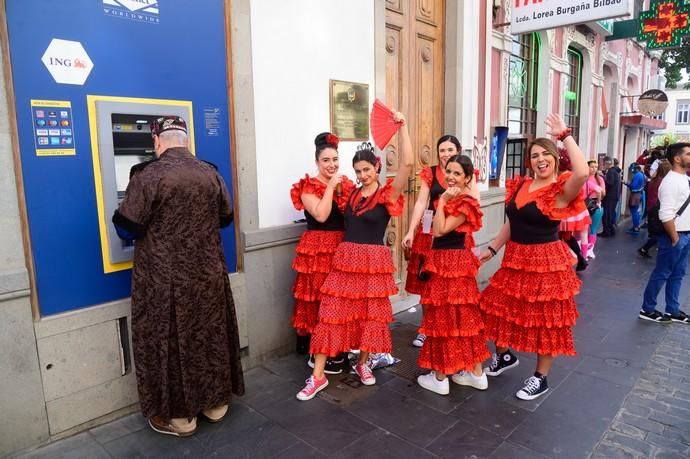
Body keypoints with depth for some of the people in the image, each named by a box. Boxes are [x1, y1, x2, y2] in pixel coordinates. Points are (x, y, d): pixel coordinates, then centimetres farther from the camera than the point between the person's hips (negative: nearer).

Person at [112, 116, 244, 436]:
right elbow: (225, 218, 13)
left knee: (171, 342, 9)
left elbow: (126, 227, -11)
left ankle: (179, 416, 23)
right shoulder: (211, 173, 1)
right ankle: (216, 403, 32)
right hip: (208, 274, 5)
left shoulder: (148, 176, -14)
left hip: (166, 280, -4)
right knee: (211, 336, 16)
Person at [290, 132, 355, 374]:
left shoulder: (347, 185, 10)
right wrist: (331, 186, -15)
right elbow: (321, 215, -20)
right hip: (318, 251, -5)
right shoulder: (308, 187, -5)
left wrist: (343, 189, 0)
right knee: (319, 301, 0)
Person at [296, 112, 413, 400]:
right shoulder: (351, 193, 9)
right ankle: (318, 376, 8)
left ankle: (362, 363, 33)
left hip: (374, 262, -3)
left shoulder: (388, 194, -6)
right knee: (331, 314, 1)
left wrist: (402, 126, -21)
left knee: (371, 315, 10)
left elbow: (407, 164, -19)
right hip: (345, 259, 4)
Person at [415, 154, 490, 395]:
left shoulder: (465, 203, -17)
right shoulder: (451, 198, 10)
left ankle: (440, 377, 14)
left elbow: (439, 231, -22)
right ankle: (476, 373, 26)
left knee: (445, 317, 0)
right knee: (462, 316, 14)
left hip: (451, 263, -10)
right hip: (445, 260, 10)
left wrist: (442, 201, -22)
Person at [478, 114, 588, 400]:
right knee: (500, 309, 17)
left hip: (546, 262, -7)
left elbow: (583, 173, -37)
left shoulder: (561, 190, -14)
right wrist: (492, 249, 13)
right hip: (515, 259, 7)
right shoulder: (520, 185, 5)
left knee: (546, 320, 7)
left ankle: (541, 378, 26)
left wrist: (565, 135, -29)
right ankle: (505, 355, 43)